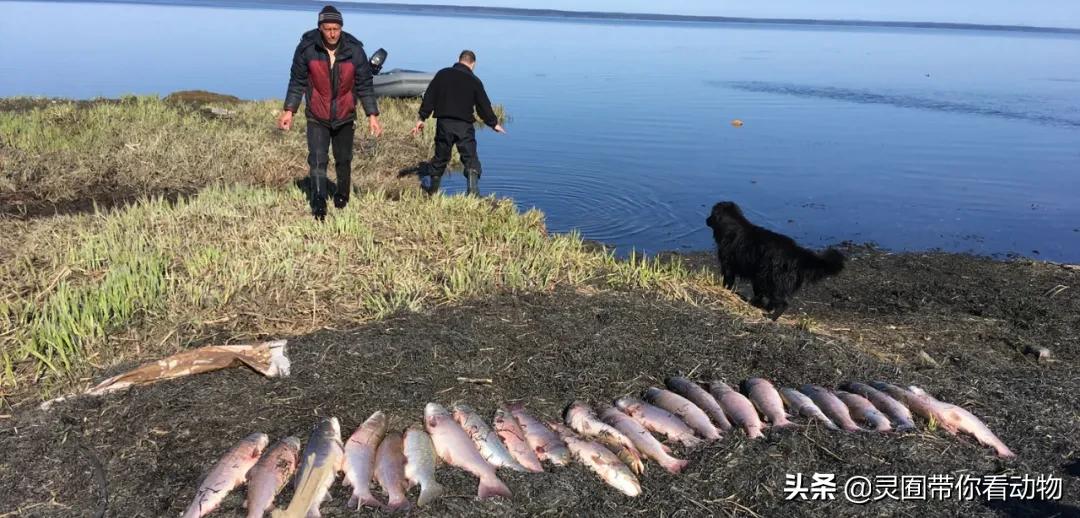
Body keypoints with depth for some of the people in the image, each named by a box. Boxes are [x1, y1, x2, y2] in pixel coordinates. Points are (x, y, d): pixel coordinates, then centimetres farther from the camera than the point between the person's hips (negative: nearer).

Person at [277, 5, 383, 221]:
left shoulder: (354, 50, -11)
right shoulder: (307, 48, -13)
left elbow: (365, 85, -4)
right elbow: (297, 82, -3)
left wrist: (372, 116, -8)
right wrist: (289, 110, -7)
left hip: (345, 117, 1)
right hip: (317, 117, -1)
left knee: (343, 160, 15)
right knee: (317, 160, -12)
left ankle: (342, 195, 38)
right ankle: (318, 203, -7)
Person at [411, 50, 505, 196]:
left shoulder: (442, 74, 5)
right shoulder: (474, 81, -1)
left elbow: (429, 97, 4)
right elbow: (484, 106, 4)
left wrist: (422, 118, 8)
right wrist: (494, 123, 18)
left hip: (444, 123, 3)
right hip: (464, 125, -3)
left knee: (440, 157, 16)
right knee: (471, 159, -1)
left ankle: (431, 191, 29)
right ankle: (473, 193, -14)